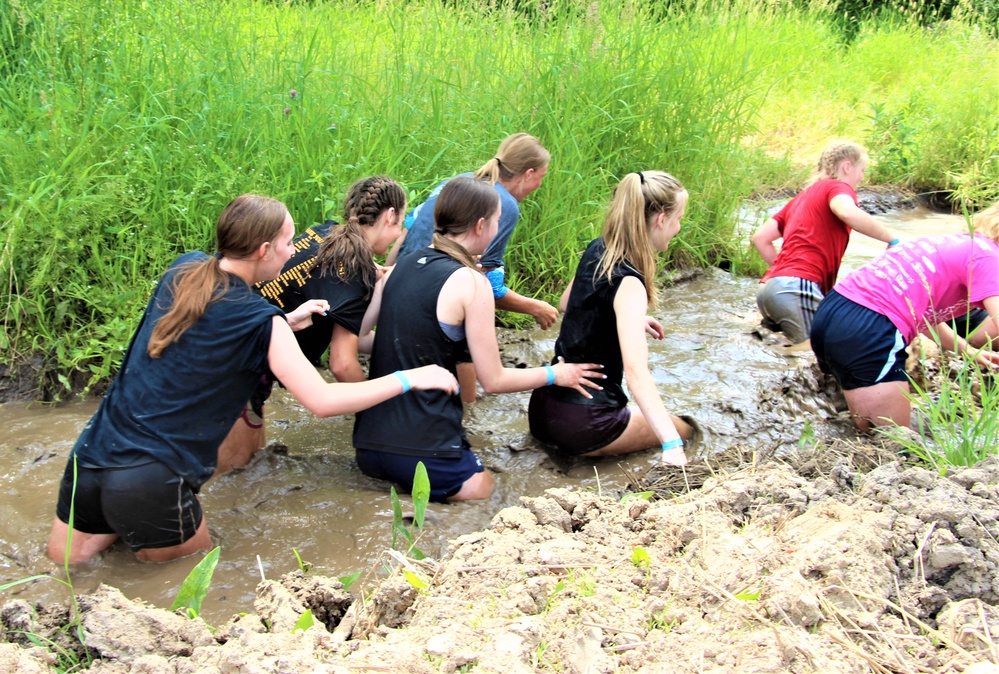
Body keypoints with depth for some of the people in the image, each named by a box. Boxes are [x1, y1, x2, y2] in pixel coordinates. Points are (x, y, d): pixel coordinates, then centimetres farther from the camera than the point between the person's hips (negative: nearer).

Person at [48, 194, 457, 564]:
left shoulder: (183, 270, 5)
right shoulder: (259, 320, -13)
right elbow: (322, 401, -15)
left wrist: (287, 322, 19)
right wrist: (409, 379, -6)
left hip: (92, 454, 7)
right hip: (150, 480, -7)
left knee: (66, 562, 33)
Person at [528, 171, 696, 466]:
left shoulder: (596, 250, 1)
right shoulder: (628, 284, -23)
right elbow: (635, 371, -36)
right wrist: (672, 445, -43)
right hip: (581, 425, -7)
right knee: (685, 428, 17)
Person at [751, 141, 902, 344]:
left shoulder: (801, 197, 31)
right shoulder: (837, 186, 7)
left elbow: (760, 237, 25)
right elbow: (848, 212, -18)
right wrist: (893, 239, -7)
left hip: (769, 288, 9)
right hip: (798, 288, -9)